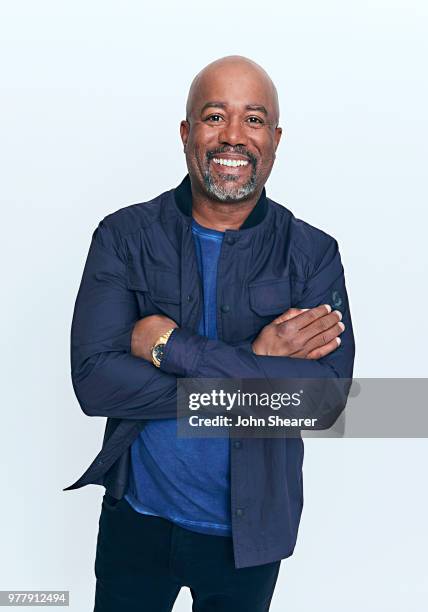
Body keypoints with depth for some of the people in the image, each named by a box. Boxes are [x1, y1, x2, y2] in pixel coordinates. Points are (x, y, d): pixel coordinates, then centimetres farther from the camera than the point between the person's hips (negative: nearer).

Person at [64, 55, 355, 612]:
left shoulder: (312, 253, -9)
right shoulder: (124, 235, -8)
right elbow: (93, 380, -18)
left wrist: (173, 347, -24)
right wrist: (255, 368, -22)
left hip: (250, 531, 0)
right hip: (136, 519, 0)